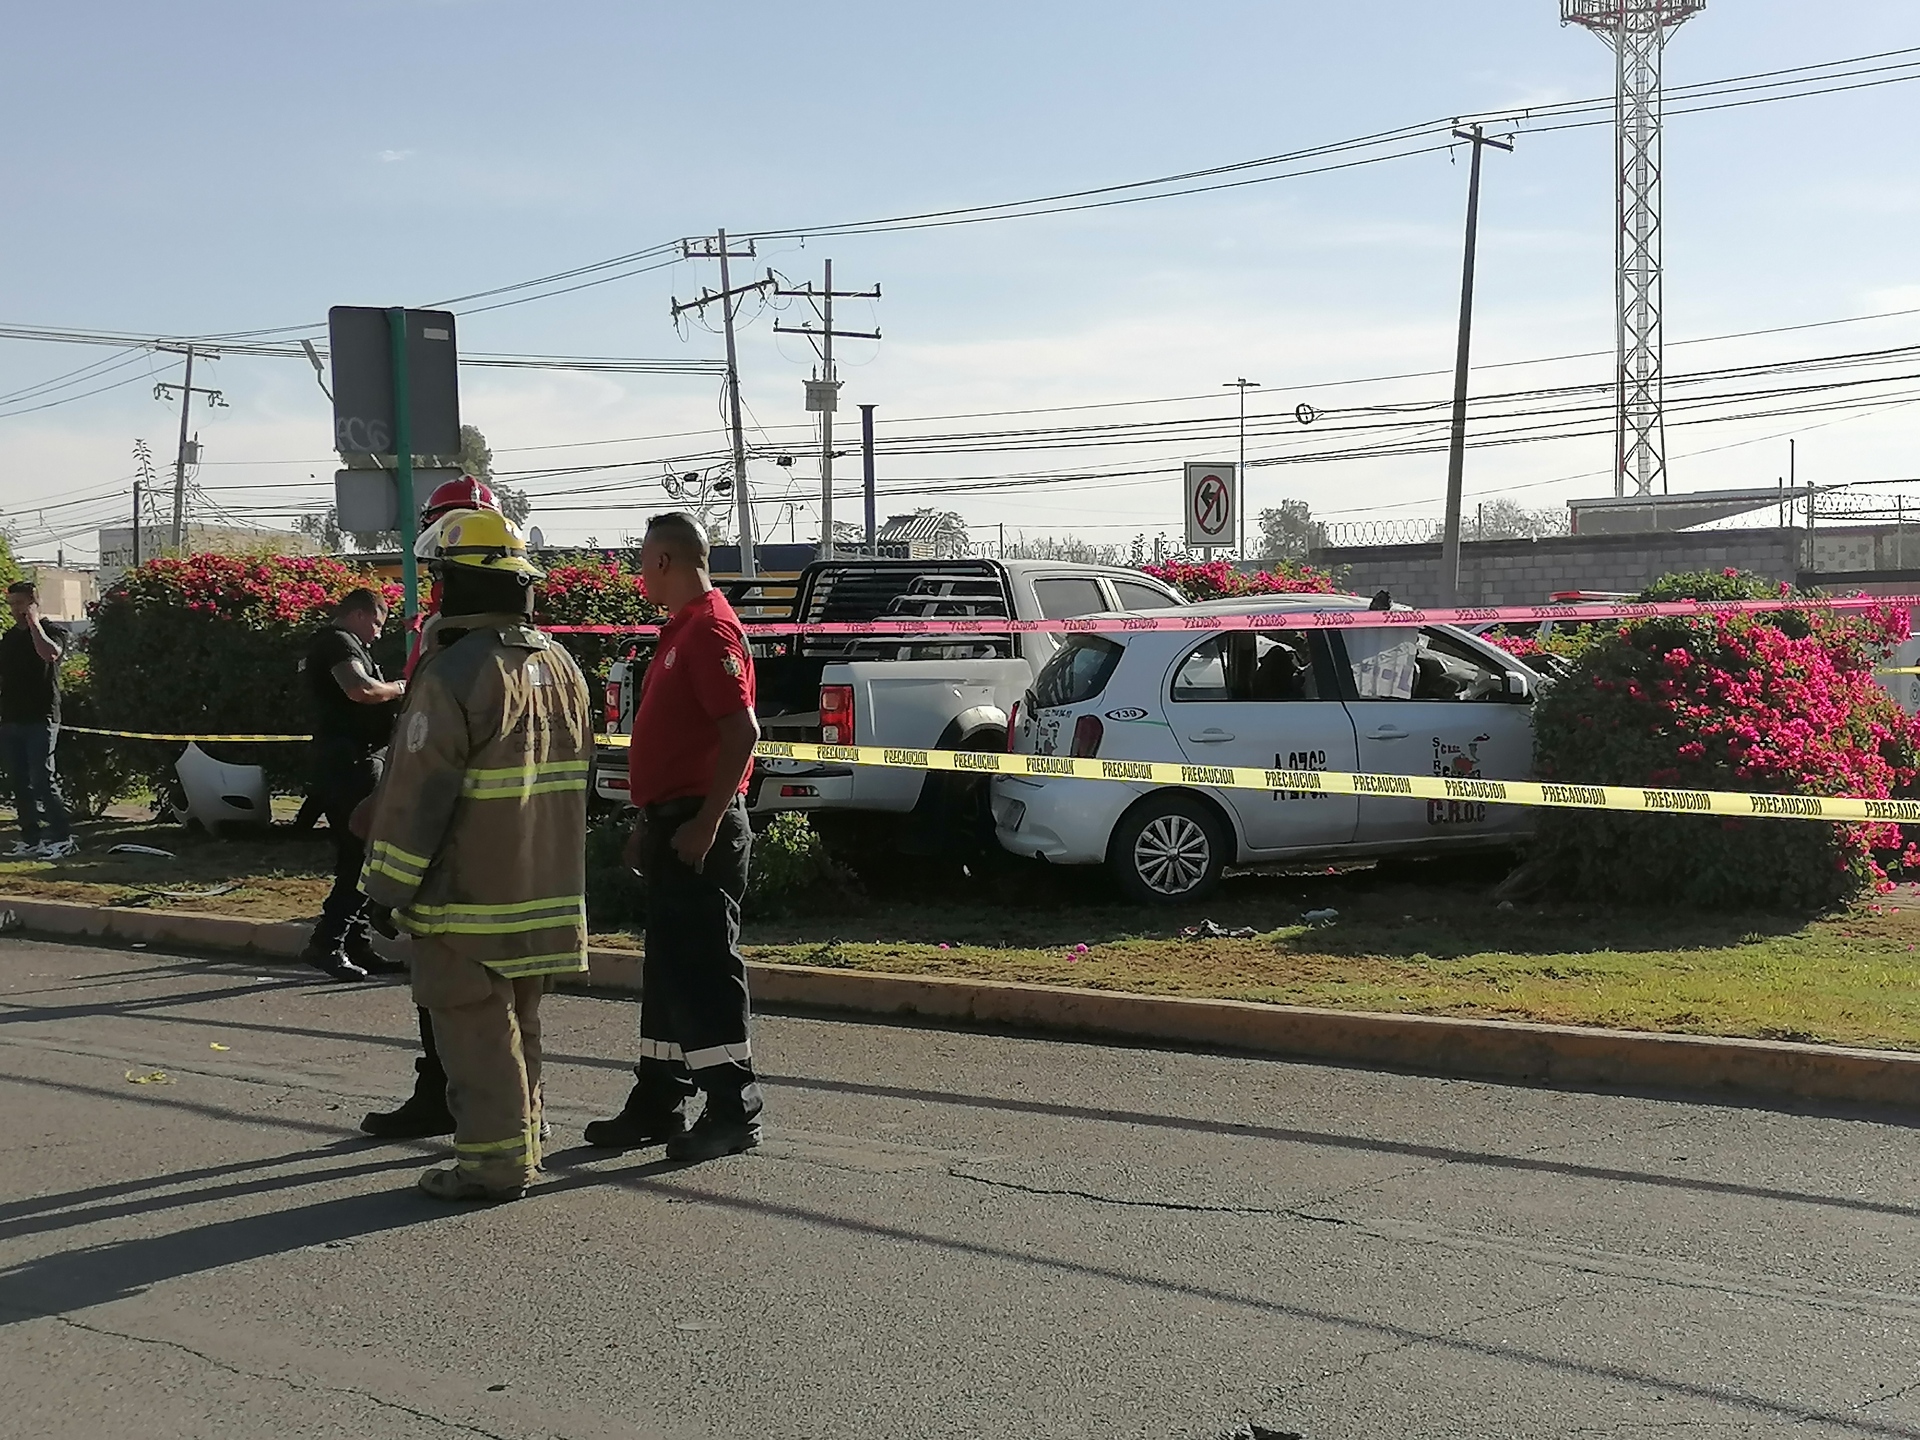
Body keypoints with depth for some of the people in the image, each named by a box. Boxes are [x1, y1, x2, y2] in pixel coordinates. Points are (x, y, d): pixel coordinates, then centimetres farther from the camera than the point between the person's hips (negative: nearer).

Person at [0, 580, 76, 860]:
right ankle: (30, 838, 12)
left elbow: (49, 653, -25)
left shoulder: (52, 631, -2)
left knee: (43, 779, -11)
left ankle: (62, 838, -8)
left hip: (40, 719, -7)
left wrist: (33, 622, -16)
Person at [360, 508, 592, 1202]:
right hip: (545, 889, 8)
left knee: (475, 1028, 0)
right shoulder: (559, 663, 10)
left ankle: (491, 1163, 4)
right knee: (517, 1023, 18)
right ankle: (519, 1149, 26)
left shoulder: (456, 673, -18)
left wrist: (388, 888, -11)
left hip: (471, 896, -8)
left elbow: (418, 793, -17)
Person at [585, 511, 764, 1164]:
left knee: (704, 969, -6)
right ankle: (657, 1104, 22)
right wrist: (648, 824, 21)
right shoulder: (679, 630, 18)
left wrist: (706, 824, -23)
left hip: (700, 832, -10)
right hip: (671, 829, 10)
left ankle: (734, 1114, 2)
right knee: (666, 968, 14)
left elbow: (742, 731, -24)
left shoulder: (711, 629, -15)